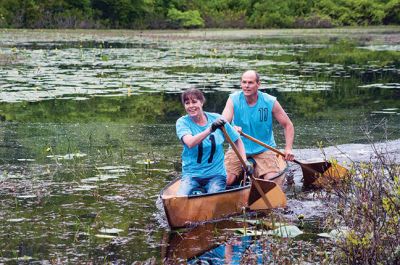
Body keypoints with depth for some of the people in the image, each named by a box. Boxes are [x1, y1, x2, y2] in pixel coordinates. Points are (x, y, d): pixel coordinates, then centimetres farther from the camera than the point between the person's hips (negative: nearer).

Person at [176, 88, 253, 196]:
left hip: (216, 174, 1)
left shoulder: (216, 119, 0)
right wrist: (210, 129, -37)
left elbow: (237, 140, 12)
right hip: (191, 174, -1)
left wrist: (245, 161, -1)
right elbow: (190, 143, -26)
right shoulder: (182, 122, -5)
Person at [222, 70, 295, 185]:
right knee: (226, 180, -21)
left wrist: (288, 148, -13)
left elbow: (288, 125, 0)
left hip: (264, 149, 0)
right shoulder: (234, 100, -8)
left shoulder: (270, 102, -8)